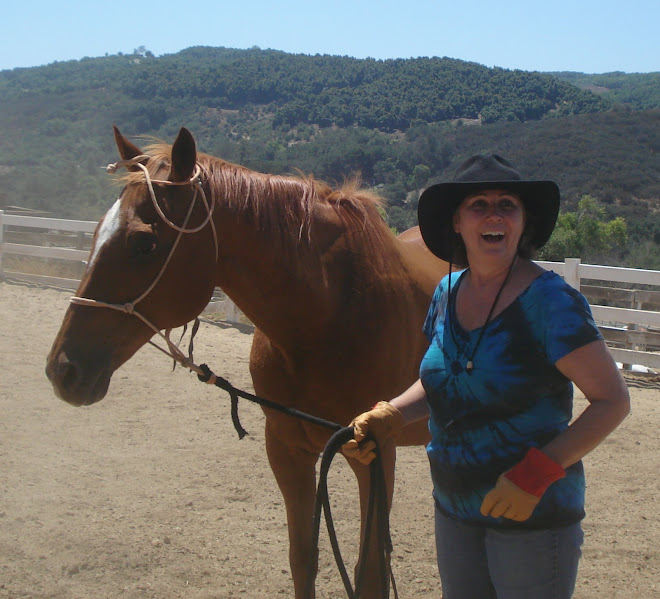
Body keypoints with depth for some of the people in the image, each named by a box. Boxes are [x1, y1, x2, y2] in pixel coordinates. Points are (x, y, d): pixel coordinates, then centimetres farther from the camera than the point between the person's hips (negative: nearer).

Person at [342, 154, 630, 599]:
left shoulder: (550, 301, -17)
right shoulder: (448, 292, 2)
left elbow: (613, 401, -17)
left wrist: (538, 471, -27)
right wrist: (390, 416, -2)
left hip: (533, 513, -6)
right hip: (455, 507, 6)